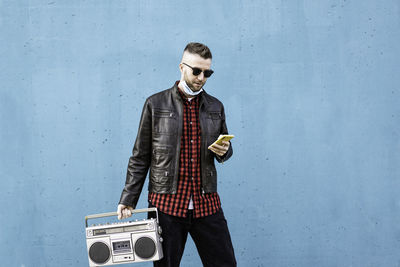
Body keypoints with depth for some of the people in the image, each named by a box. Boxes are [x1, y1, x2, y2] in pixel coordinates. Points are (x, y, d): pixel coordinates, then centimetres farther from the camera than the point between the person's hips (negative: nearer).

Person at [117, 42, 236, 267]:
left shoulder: (216, 107, 11)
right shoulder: (155, 104, 2)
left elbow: (226, 147, 21)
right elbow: (140, 157, 3)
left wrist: (224, 151, -4)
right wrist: (128, 199, -1)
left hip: (207, 205, 3)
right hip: (166, 204, -2)